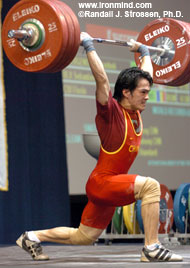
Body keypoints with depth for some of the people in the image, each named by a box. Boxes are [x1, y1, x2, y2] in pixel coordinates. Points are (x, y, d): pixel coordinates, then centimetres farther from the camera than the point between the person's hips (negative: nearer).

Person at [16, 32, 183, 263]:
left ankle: (32, 237, 26)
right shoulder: (111, 112, -14)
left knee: (83, 238, 15)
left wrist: (144, 51, 29)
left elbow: (146, 74, 20)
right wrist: (88, 45, -21)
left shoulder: (135, 111, 7)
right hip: (101, 183, -9)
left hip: (111, 187, 9)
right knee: (150, 186, -29)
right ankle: (152, 249, -26)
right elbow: (101, 79, -24)